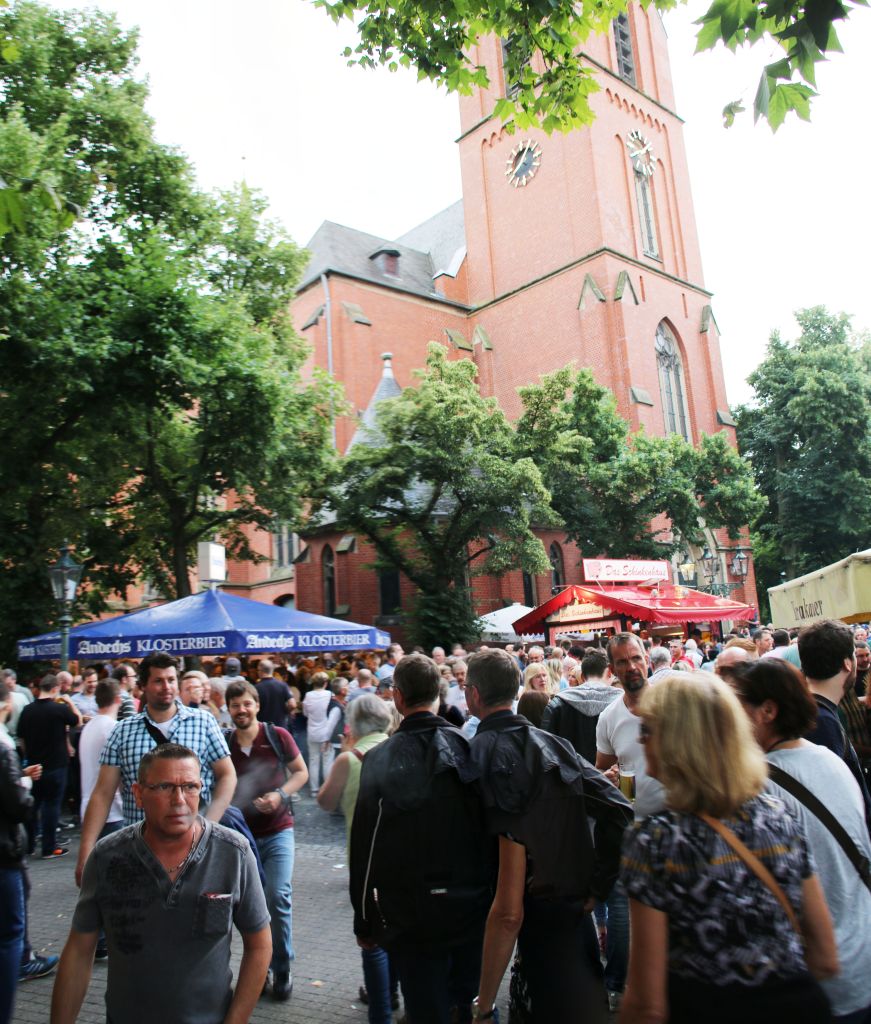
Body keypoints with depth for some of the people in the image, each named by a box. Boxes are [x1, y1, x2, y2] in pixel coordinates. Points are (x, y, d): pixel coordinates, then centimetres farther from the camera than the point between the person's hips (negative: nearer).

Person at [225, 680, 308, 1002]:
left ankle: (282, 969, 11)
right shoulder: (224, 743, -2)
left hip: (277, 830, -3)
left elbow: (301, 772, -1)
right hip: (241, 833, 3)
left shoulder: (278, 736, -10)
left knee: (278, 897, -10)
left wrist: (280, 795, -17)